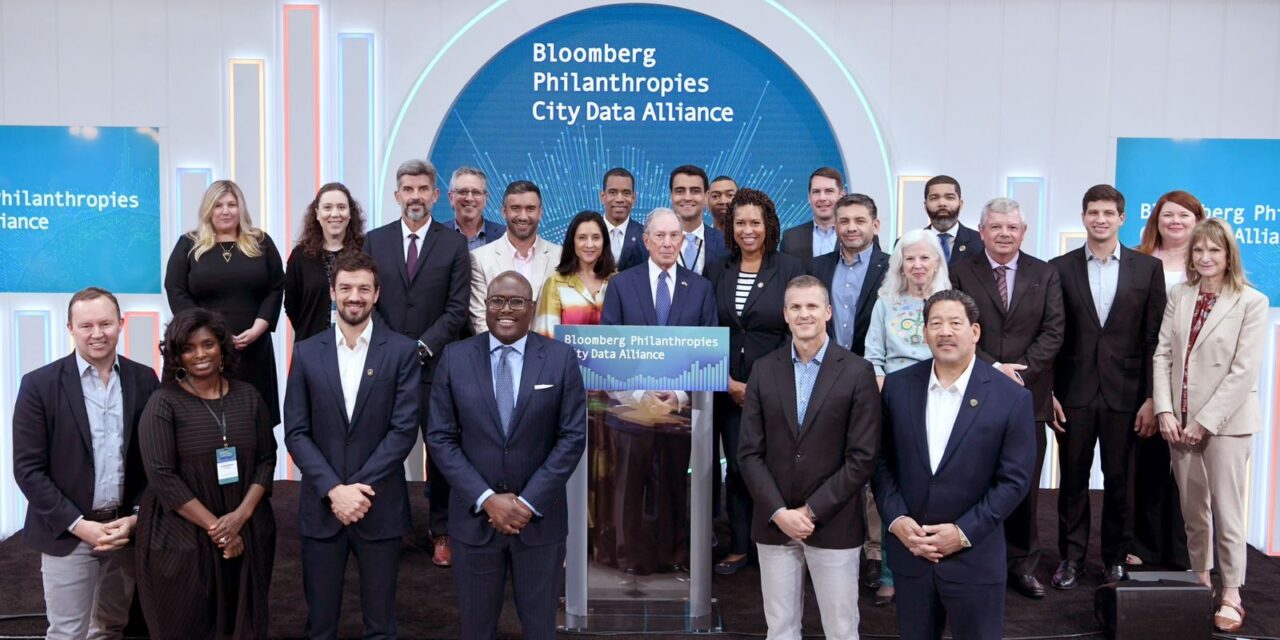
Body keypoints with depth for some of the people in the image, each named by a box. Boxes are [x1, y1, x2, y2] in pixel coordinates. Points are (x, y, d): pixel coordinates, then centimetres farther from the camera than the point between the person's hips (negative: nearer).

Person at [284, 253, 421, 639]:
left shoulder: (402, 351, -2)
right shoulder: (307, 352, 4)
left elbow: (404, 429, -8)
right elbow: (296, 433, -1)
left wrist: (361, 487, -15)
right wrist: (335, 490, -12)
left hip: (380, 506, -1)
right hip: (321, 505, 2)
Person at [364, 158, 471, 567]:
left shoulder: (454, 245, 2)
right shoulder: (375, 241, 7)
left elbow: (457, 308, -2)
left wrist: (422, 347, -11)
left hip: (436, 364, -1)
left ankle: (441, 533, 14)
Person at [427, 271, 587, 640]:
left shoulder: (561, 358, -3)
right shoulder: (455, 357, -1)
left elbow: (573, 437, -5)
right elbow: (440, 438, -2)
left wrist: (529, 502, -11)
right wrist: (486, 499, -11)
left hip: (541, 518, 0)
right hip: (475, 517, 1)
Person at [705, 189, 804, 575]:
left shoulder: (789, 269, -1)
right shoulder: (717, 272, 7)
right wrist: (728, 382, -3)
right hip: (729, 390, 3)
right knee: (736, 467, 7)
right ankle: (738, 547, 18)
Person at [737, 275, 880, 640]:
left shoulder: (857, 372, -5)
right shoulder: (764, 371, 3)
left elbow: (862, 457, -8)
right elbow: (749, 453, 1)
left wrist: (812, 511, -12)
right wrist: (779, 512, -10)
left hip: (834, 526, -2)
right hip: (773, 524, 2)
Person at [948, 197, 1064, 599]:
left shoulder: (1045, 275, 9)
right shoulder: (960, 272, 3)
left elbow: (1053, 331, 0)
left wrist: (1020, 371, -12)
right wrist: (994, 368, -14)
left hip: (1029, 396, 2)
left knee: (1024, 486, 7)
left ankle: (1022, 564, 19)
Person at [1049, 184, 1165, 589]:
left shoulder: (1148, 268, 3)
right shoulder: (1060, 268, 3)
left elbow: (1154, 339, 1)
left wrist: (1151, 398, -4)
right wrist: (1049, 393, -3)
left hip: (1125, 394, 0)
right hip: (1074, 392, 0)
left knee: (1119, 480, 8)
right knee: (1072, 479, 8)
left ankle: (1116, 559, 23)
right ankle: (1071, 557, 21)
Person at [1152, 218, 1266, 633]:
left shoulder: (1252, 302, -5)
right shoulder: (1179, 296, 8)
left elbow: (1244, 371, -10)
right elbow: (1163, 355, 5)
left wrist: (1206, 421, -12)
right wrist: (1165, 411, -6)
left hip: (1225, 420, -4)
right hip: (1180, 420, 4)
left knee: (1227, 510, -2)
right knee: (1192, 510, 11)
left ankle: (1231, 596, 9)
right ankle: (1199, 581, 24)